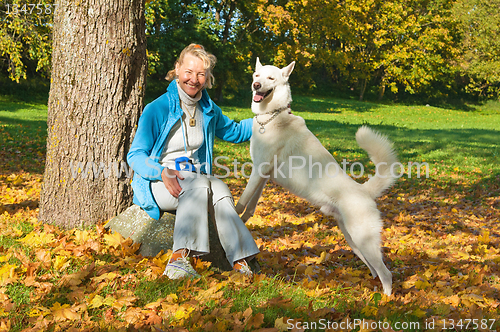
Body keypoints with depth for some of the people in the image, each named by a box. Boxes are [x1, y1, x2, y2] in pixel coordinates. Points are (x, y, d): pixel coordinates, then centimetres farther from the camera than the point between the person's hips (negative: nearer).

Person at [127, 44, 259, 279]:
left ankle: (239, 259, -43)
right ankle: (180, 256, -48)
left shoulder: (209, 110, 11)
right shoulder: (157, 109, -7)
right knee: (199, 183, -37)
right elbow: (135, 156, -8)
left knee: (220, 189, -32)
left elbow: (235, 132, 30)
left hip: (197, 180, 4)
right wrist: (163, 172, -27)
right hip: (157, 184, -4)